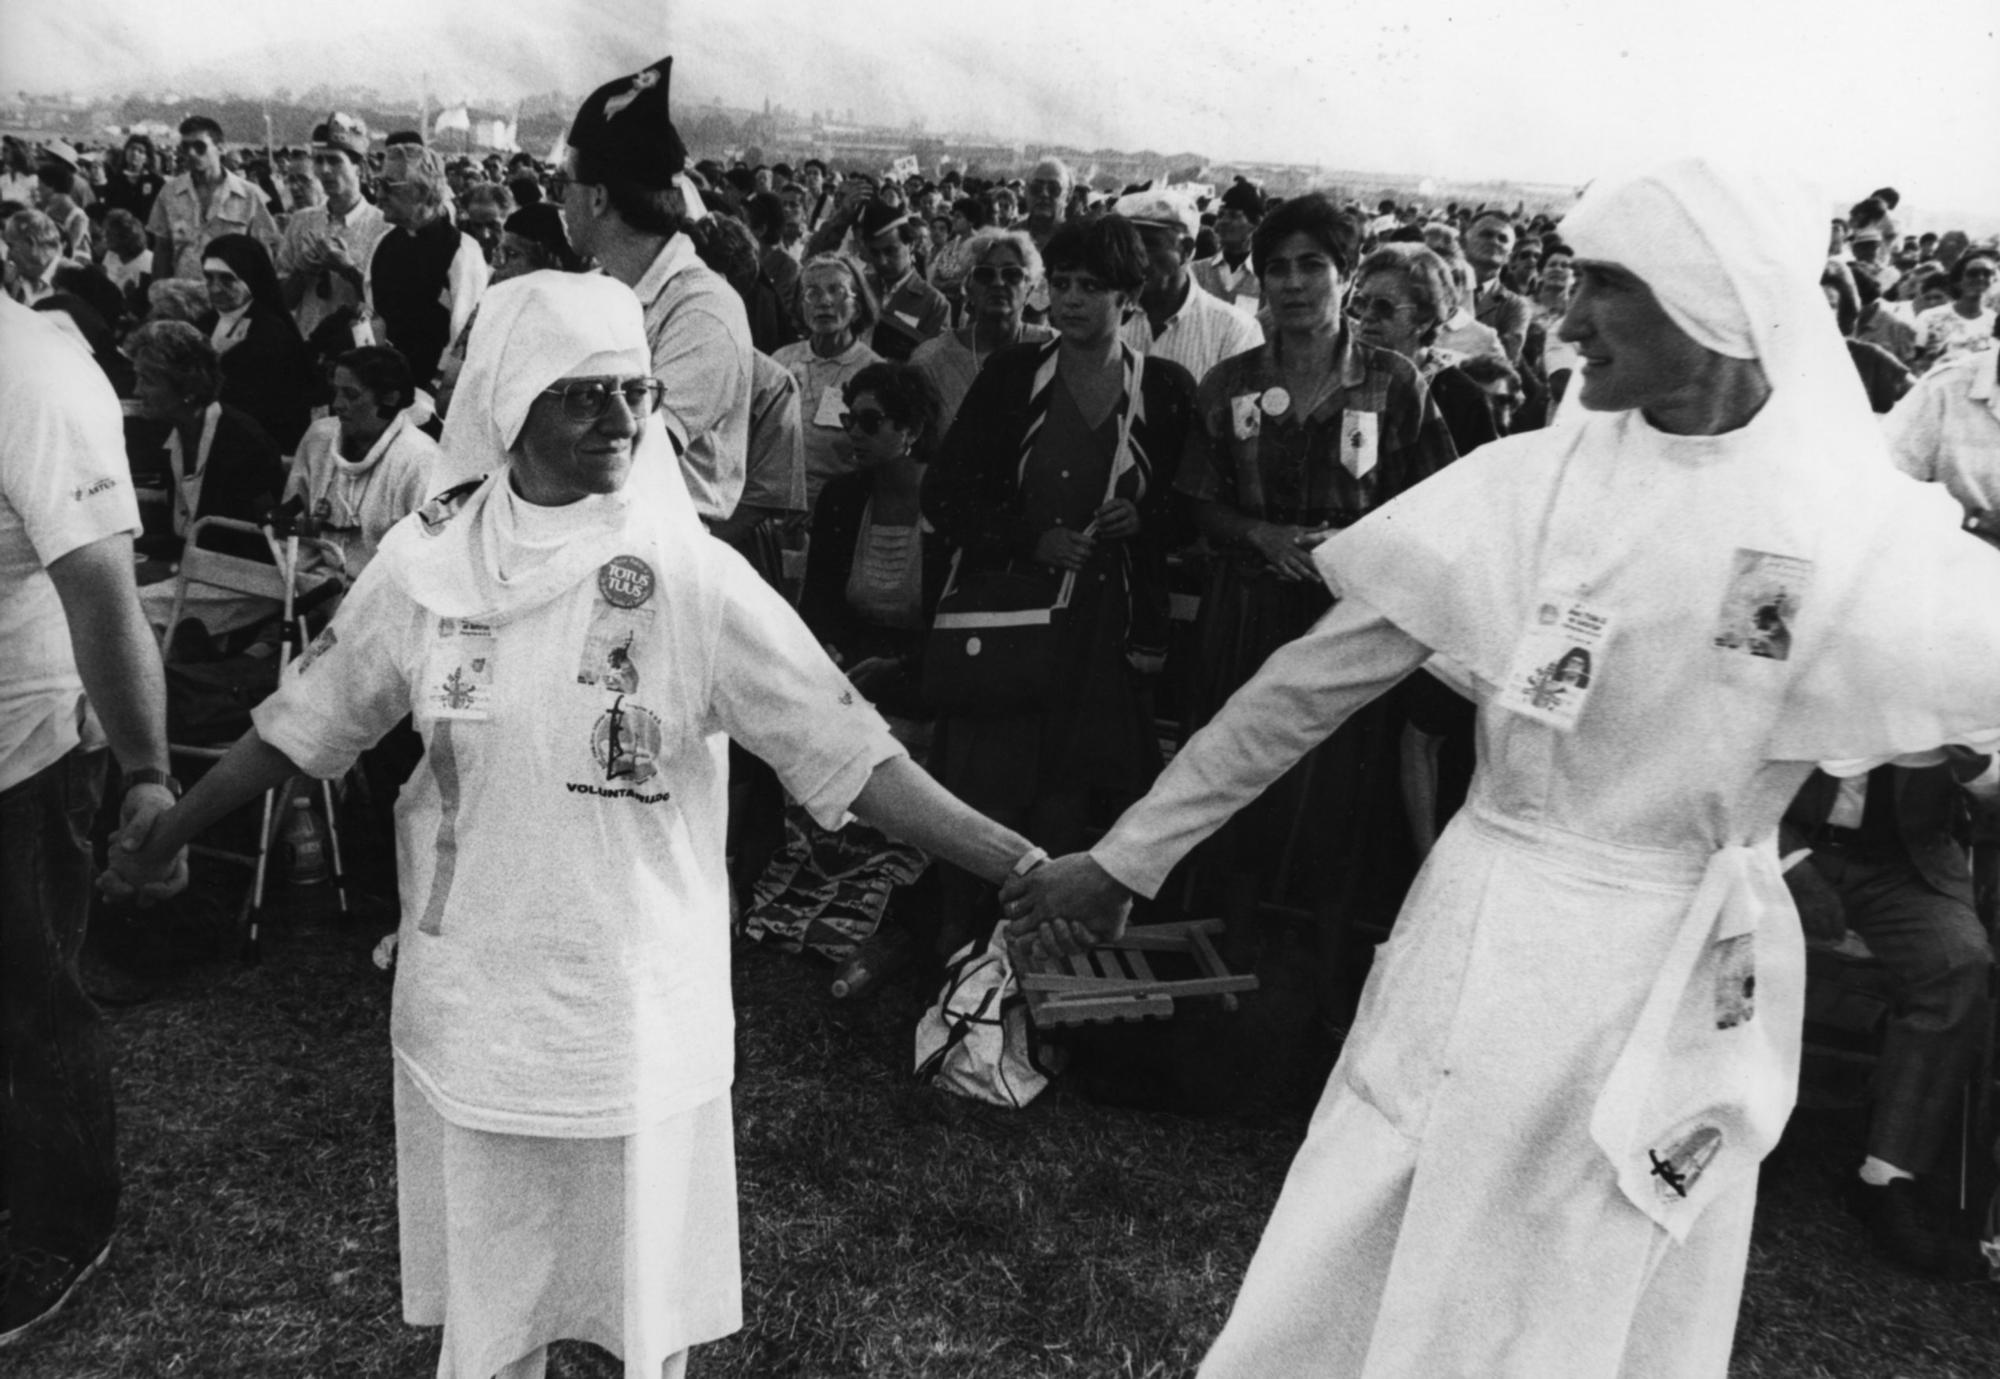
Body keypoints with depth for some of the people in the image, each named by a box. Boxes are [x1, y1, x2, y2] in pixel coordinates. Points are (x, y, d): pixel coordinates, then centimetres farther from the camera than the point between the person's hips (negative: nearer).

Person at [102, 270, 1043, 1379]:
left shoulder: (692, 579, -14)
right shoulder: (428, 559, -6)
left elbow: (846, 748, -17)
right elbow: (304, 722, 6)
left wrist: (1025, 866, -25)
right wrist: (159, 835, 13)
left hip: (636, 1013, -2)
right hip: (469, 1008, 2)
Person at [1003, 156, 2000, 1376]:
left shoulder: (1869, 533, -10)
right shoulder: (1523, 483, -6)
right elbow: (1312, 682, -4)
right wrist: (1127, 856, -2)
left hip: (1680, 986, -1)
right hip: (1477, 949, 2)